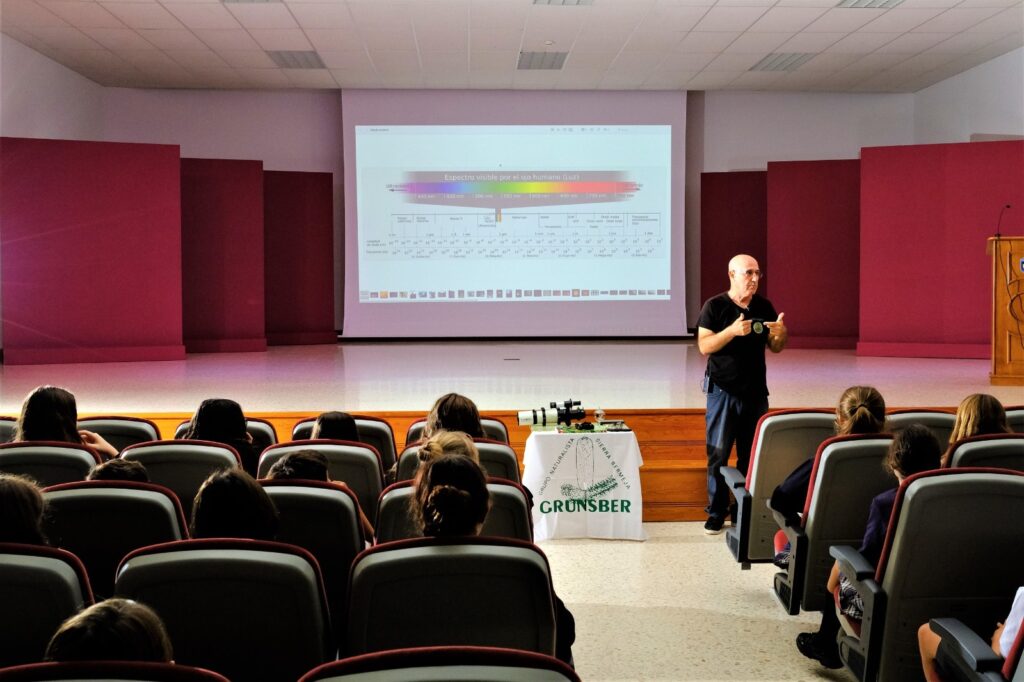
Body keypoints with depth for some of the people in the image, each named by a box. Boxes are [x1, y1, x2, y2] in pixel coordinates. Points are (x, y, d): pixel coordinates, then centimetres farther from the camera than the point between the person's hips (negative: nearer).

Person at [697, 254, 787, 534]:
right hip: (723, 390, -3)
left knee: (752, 455, 7)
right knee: (718, 454, 0)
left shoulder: (764, 306, 6)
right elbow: (704, 346, -13)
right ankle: (716, 512, 9)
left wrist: (781, 333, -10)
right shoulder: (714, 306, -5)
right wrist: (732, 330, -27)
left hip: (755, 390, 4)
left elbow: (775, 348, 12)